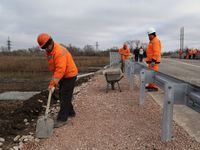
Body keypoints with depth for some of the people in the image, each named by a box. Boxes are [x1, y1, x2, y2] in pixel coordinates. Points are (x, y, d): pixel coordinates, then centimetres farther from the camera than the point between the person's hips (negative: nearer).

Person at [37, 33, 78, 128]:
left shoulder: (59, 52, -27)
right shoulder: (49, 51, 5)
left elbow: (60, 69, -34)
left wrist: (53, 83, -36)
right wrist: (54, 81, 9)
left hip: (70, 75, -10)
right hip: (63, 75, 10)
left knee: (65, 97, -8)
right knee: (62, 95, 16)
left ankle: (62, 119, -3)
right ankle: (70, 112, 31)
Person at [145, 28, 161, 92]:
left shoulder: (156, 41, -12)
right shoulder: (152, 41, 21)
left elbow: (156, 51, -22)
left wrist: (153, 60, -26)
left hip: (154, 60, -11)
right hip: (151, 60, 11)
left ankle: (154, 87, -10)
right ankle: (151, 85, 21)